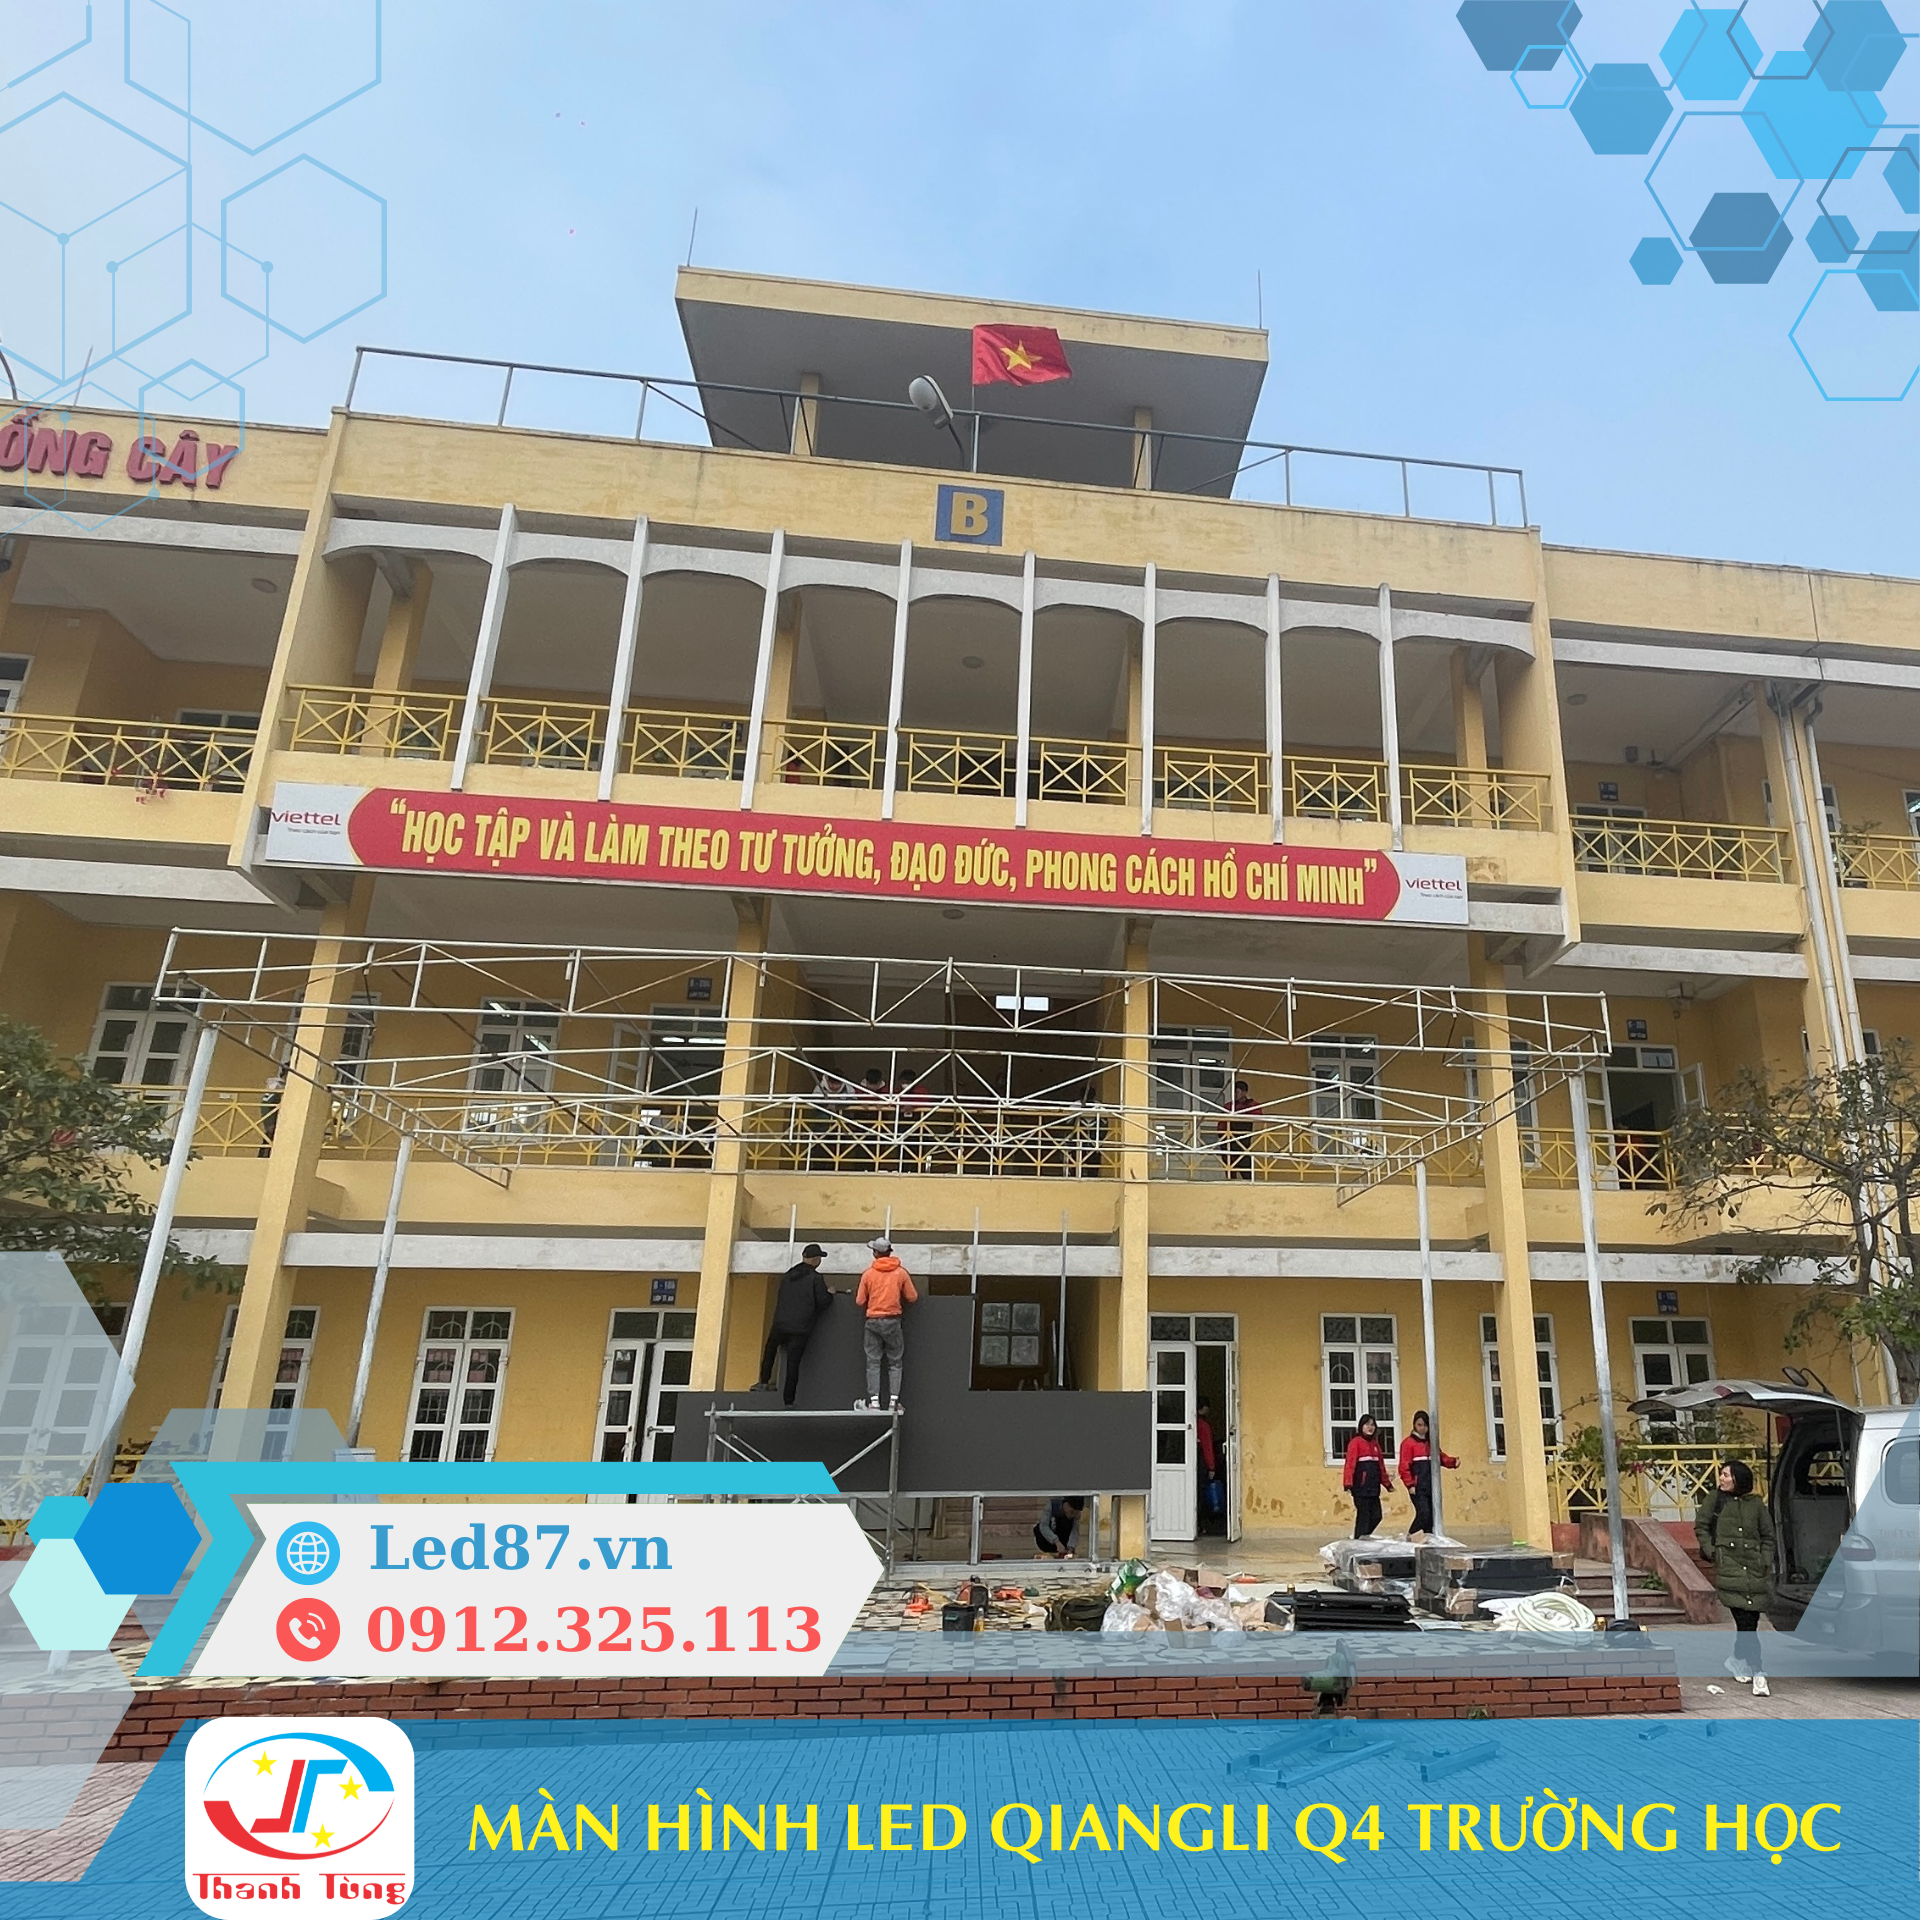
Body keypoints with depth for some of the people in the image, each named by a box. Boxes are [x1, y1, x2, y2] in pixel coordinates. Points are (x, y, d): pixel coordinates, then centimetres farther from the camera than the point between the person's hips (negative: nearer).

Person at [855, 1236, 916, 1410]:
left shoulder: (868, 1274, -2)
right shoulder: (901, 1273, -1)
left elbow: (860, 1301, 1)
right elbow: (912, 1297, 2)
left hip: (873, 1322, 0)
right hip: (892, 1321, 0)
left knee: (873, 1362, 5)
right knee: (896, 1362, 7)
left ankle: (874, 1400, -1)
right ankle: (893, 1400, 0)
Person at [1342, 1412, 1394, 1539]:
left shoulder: (1375, 1443, 16)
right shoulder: (1356, 1442, -6)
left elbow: (1381, 1465, 20)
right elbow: (1350, 1463, -13)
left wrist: (1387, 1483, 19)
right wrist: (1348, 1484, -20)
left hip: (1373, 1485, 7)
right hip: (1361, 1485, -7)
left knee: (1376, 1515, 7)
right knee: (1363, 1514, -6)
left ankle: (1363, 1537, 23)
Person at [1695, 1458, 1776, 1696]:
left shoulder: (1756, 1504, 8)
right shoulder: (1715, 1501, 3)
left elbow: (1768, 1536, 14)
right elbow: (1700, 1526, 9)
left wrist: (1766, 1561, 4)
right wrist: (1711, 1552, -1)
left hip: (1754, 1569, 3)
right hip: (1729, 1567, -3)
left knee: (1749, 1619, 7)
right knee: (1746, 1622, -10)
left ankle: (1737, 1660, 28)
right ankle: (1757, 1672, -7)